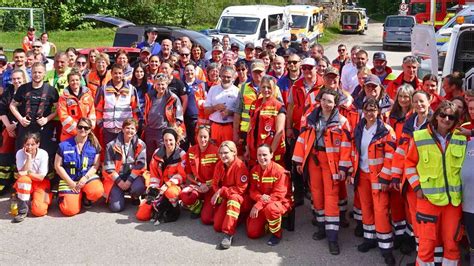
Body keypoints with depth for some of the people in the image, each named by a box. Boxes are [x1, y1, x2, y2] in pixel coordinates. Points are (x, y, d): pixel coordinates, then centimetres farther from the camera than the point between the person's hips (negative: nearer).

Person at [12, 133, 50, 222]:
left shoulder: (43, 154, -15)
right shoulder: (20, 153, -12)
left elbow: (41, 177, -14)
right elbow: (22, 173, -23)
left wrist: (28, 173, -24)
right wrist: (29, 157, -27)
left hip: (41, 183, -1)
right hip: (26, 183, 1)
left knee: (38, 211, -23)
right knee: (23, 179, -37)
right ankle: (22, 211, -23)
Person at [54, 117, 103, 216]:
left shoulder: (94, 145, 1)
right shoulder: (64, 145, -4)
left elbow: (95, 165, 1)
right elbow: (58, 166, -2)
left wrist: (85, 178, -15)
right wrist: (71, 183, -8)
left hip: (87, 176, 1)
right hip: (69, 180, -1)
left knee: (97, 192, -33)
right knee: (70, 210, -18)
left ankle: (86, 199, 5)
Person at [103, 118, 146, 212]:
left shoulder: (140, 145, -1)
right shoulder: (112, 145, -2)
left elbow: (140, 165, -7)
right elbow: (108, 167, -4)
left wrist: (129, 181, -16)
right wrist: (120, 182, -12)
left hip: (133, 176, 1)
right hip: (116, 178, 0)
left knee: (138, 187, -35)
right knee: (116, 207, -18)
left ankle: (135, 197, 4)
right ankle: (113, 194, 19)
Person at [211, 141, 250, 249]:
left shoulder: (240, 166, -19)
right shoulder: (219, 165, 1)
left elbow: (241, 189, -21)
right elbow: (215, 183, 8)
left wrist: (222, 191, -20)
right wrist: (218, 194, -13)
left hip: (239, 199, -5)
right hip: (224, 199, 6)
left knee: (234, 198, -41)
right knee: (217, 227, -12)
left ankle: (228, 234, -40)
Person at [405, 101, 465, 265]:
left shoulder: (462, 139, 4)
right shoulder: (419, 137, -3)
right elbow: (409, 164, 5)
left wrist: (464, 188, 8)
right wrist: (417, 187, -3)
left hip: (454, 199, 3)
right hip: (428, 198, -2)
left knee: (452, 242, 11)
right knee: (427, 242, 0)